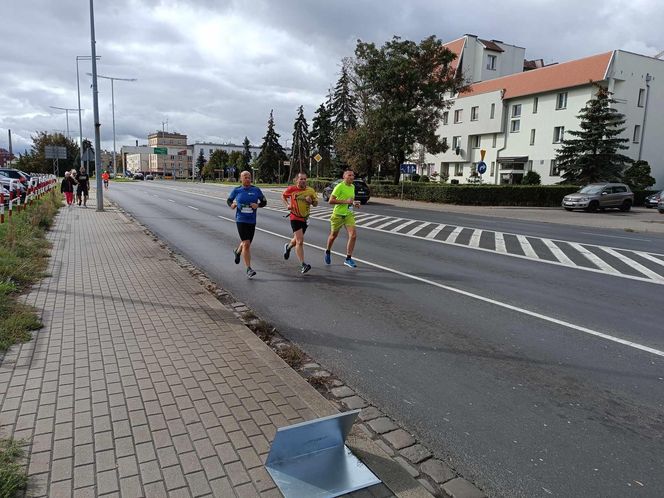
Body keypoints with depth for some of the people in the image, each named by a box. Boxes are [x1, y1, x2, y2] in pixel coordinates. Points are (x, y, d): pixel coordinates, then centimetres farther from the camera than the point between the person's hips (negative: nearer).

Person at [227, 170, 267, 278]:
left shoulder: (256, 190, 2)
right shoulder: (236, 190, 1)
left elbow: (264, 202, 8)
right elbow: (229, 200, 14)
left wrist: (258, 205, -12)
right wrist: (231, 205, -8)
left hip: (252, 221, 3)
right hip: (241, 220, -3)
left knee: (246, 242, 18)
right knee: (246, 243, -13)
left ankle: (237, 251, 54)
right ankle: (249, 269, -8)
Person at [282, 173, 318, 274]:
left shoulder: (310, 191, 0)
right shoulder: (291, 189, -6)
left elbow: (316, 203, 8)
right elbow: (283, 196, 11)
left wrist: (311, 201, -14)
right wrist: (287, 204, -5)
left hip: (305, 218, 5)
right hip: (295, 217, -5)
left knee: (297, 239, 21)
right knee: (300, 241, -14)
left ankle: (288, 246, 56)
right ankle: (303, 265, -13)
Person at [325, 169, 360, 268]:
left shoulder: (353, 187, 9)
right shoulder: (339, 186, -14)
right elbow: (331, 200, -20)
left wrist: (354, 203, 5)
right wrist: (346, 201, -23)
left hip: (349, 214, 5)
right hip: (338, 214, -5)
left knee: (353, 235, -11)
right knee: (333, 235, 12)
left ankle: (348, 259, -3)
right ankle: (328, 252, 40)